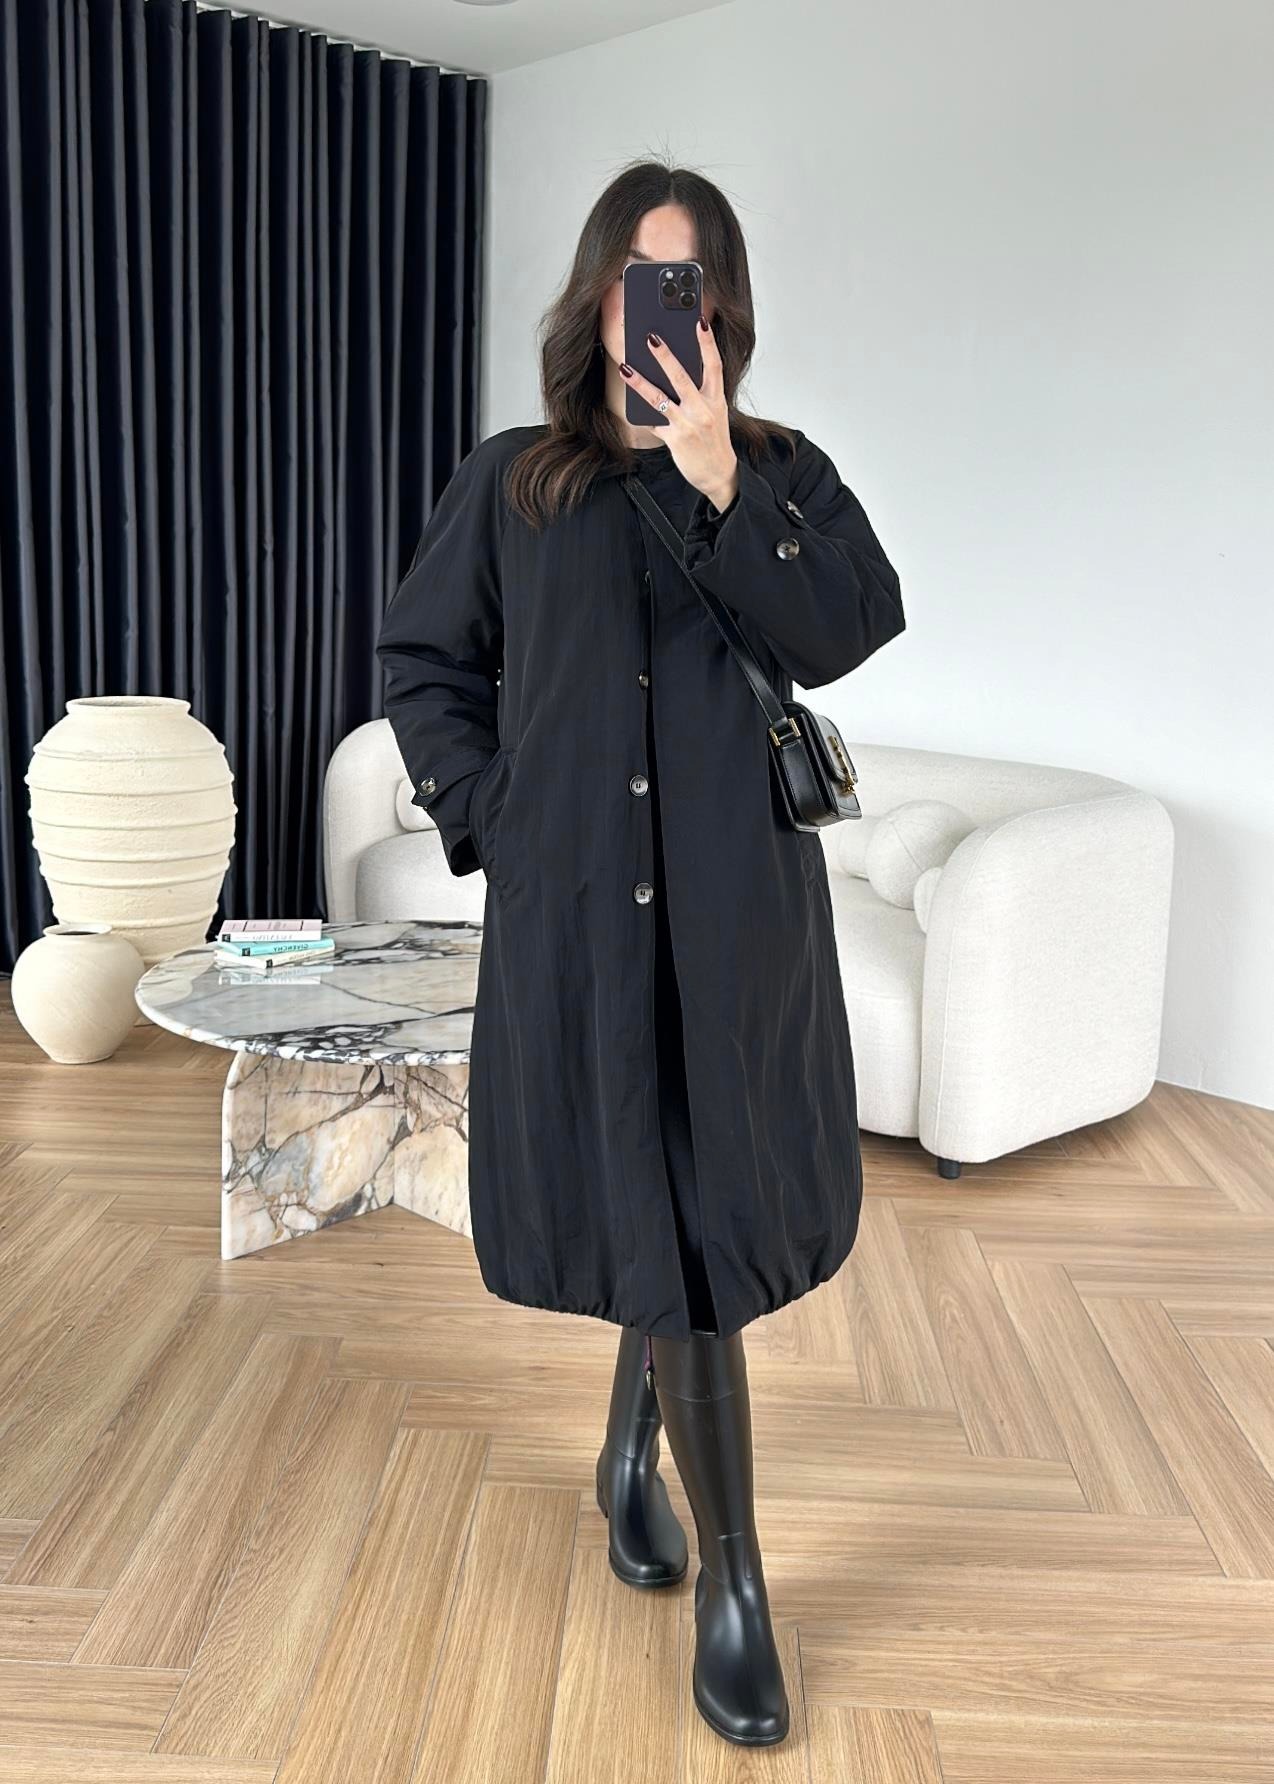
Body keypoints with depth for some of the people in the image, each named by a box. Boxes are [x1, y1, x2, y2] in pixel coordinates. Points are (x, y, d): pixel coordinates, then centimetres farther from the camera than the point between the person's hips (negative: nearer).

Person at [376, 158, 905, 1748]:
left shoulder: (786, 473, 7)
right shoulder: (512, 484, 7)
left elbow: (843, 634, -9)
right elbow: (423, 659, 11)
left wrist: (720, 482, -17)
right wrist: (489, 818, 0)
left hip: (737, 909, 1)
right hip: (577, 909, -1)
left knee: (694, 1202, 10)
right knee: (659, 1218, 3)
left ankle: (631, 1448, 41)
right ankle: (730, 1581, 20)